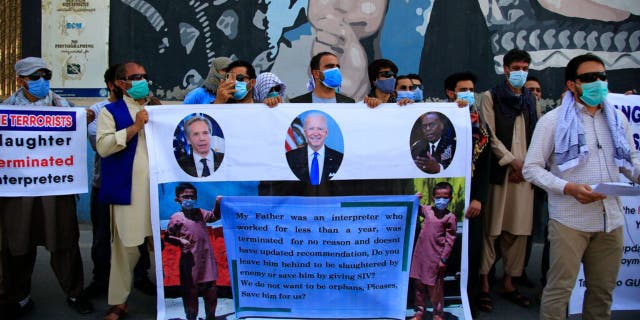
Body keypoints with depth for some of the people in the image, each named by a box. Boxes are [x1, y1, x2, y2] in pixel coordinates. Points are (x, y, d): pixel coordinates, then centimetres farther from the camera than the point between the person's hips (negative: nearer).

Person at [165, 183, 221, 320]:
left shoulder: (200, 213, 7)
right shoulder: (176, 218, -7)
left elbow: (215, 216, 23)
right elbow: (167, 237, -2)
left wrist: (218, 204, 7)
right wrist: (180, 240, -19)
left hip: (207, 259, 5)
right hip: (190, 262, -5)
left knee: (210, 291, 12)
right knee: (190, 292, 4)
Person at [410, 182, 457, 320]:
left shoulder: (450, 217, -8)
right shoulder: (427, 210, 3)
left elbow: (450, 240, -8)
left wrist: (443, 259, -10)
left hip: (435, 257, -4)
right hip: (420, 254, 4)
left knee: (435, 287, 7)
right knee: (419, 284, 12)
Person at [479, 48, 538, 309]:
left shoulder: (530, 99, 18)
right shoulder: (491, 97, 3)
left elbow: (535, 135, 15)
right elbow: (490, 135, -5)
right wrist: (513, 162, -9)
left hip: (525, 172, 5)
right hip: (499, 170, -5)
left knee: (519, 230, 5)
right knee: (492, 228, -5)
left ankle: (508, 282, 13)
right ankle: (483, 281, 2)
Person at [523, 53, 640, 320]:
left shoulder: (617, 119, 11)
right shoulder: (553, 121, -3)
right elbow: (532, 168, -5)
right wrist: (569, 188, -19)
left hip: (611, 219, 5)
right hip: (569, 220, -5)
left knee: (603, 291, 13)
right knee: (559, 288, -2)